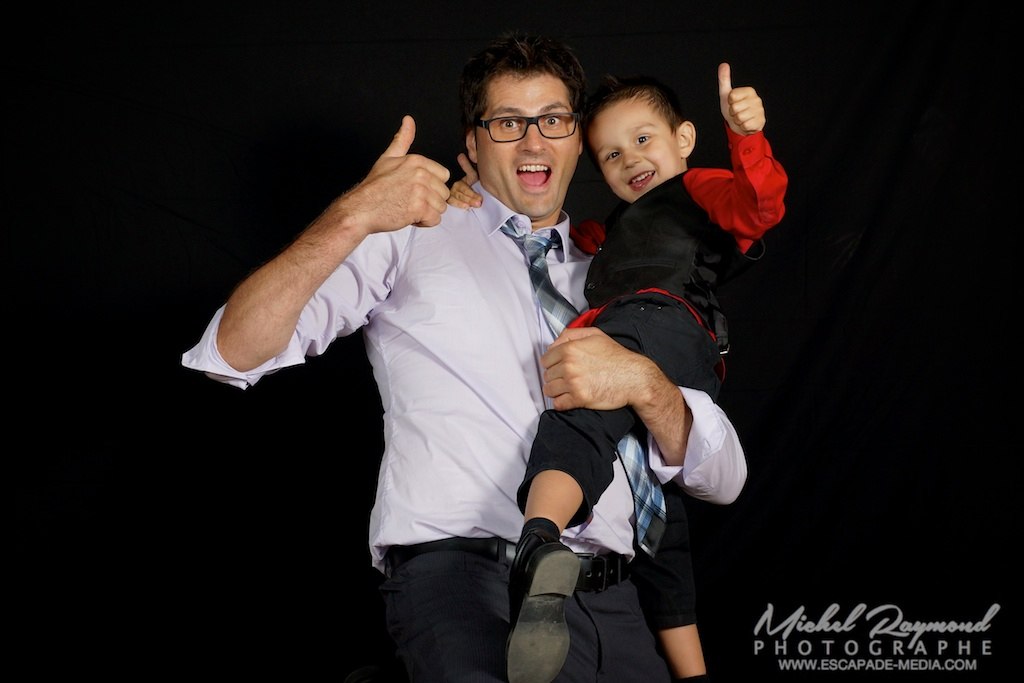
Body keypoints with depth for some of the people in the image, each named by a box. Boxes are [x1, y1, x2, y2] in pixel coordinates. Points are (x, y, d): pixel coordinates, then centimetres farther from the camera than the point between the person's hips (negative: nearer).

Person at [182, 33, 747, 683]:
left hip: (608, 597, 4)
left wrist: (644, 383, -6)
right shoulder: (412, 232, 12)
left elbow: (722, 477, 15)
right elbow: (231, 354, -2)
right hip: (457, 568, -4)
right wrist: (352, 217, -14)